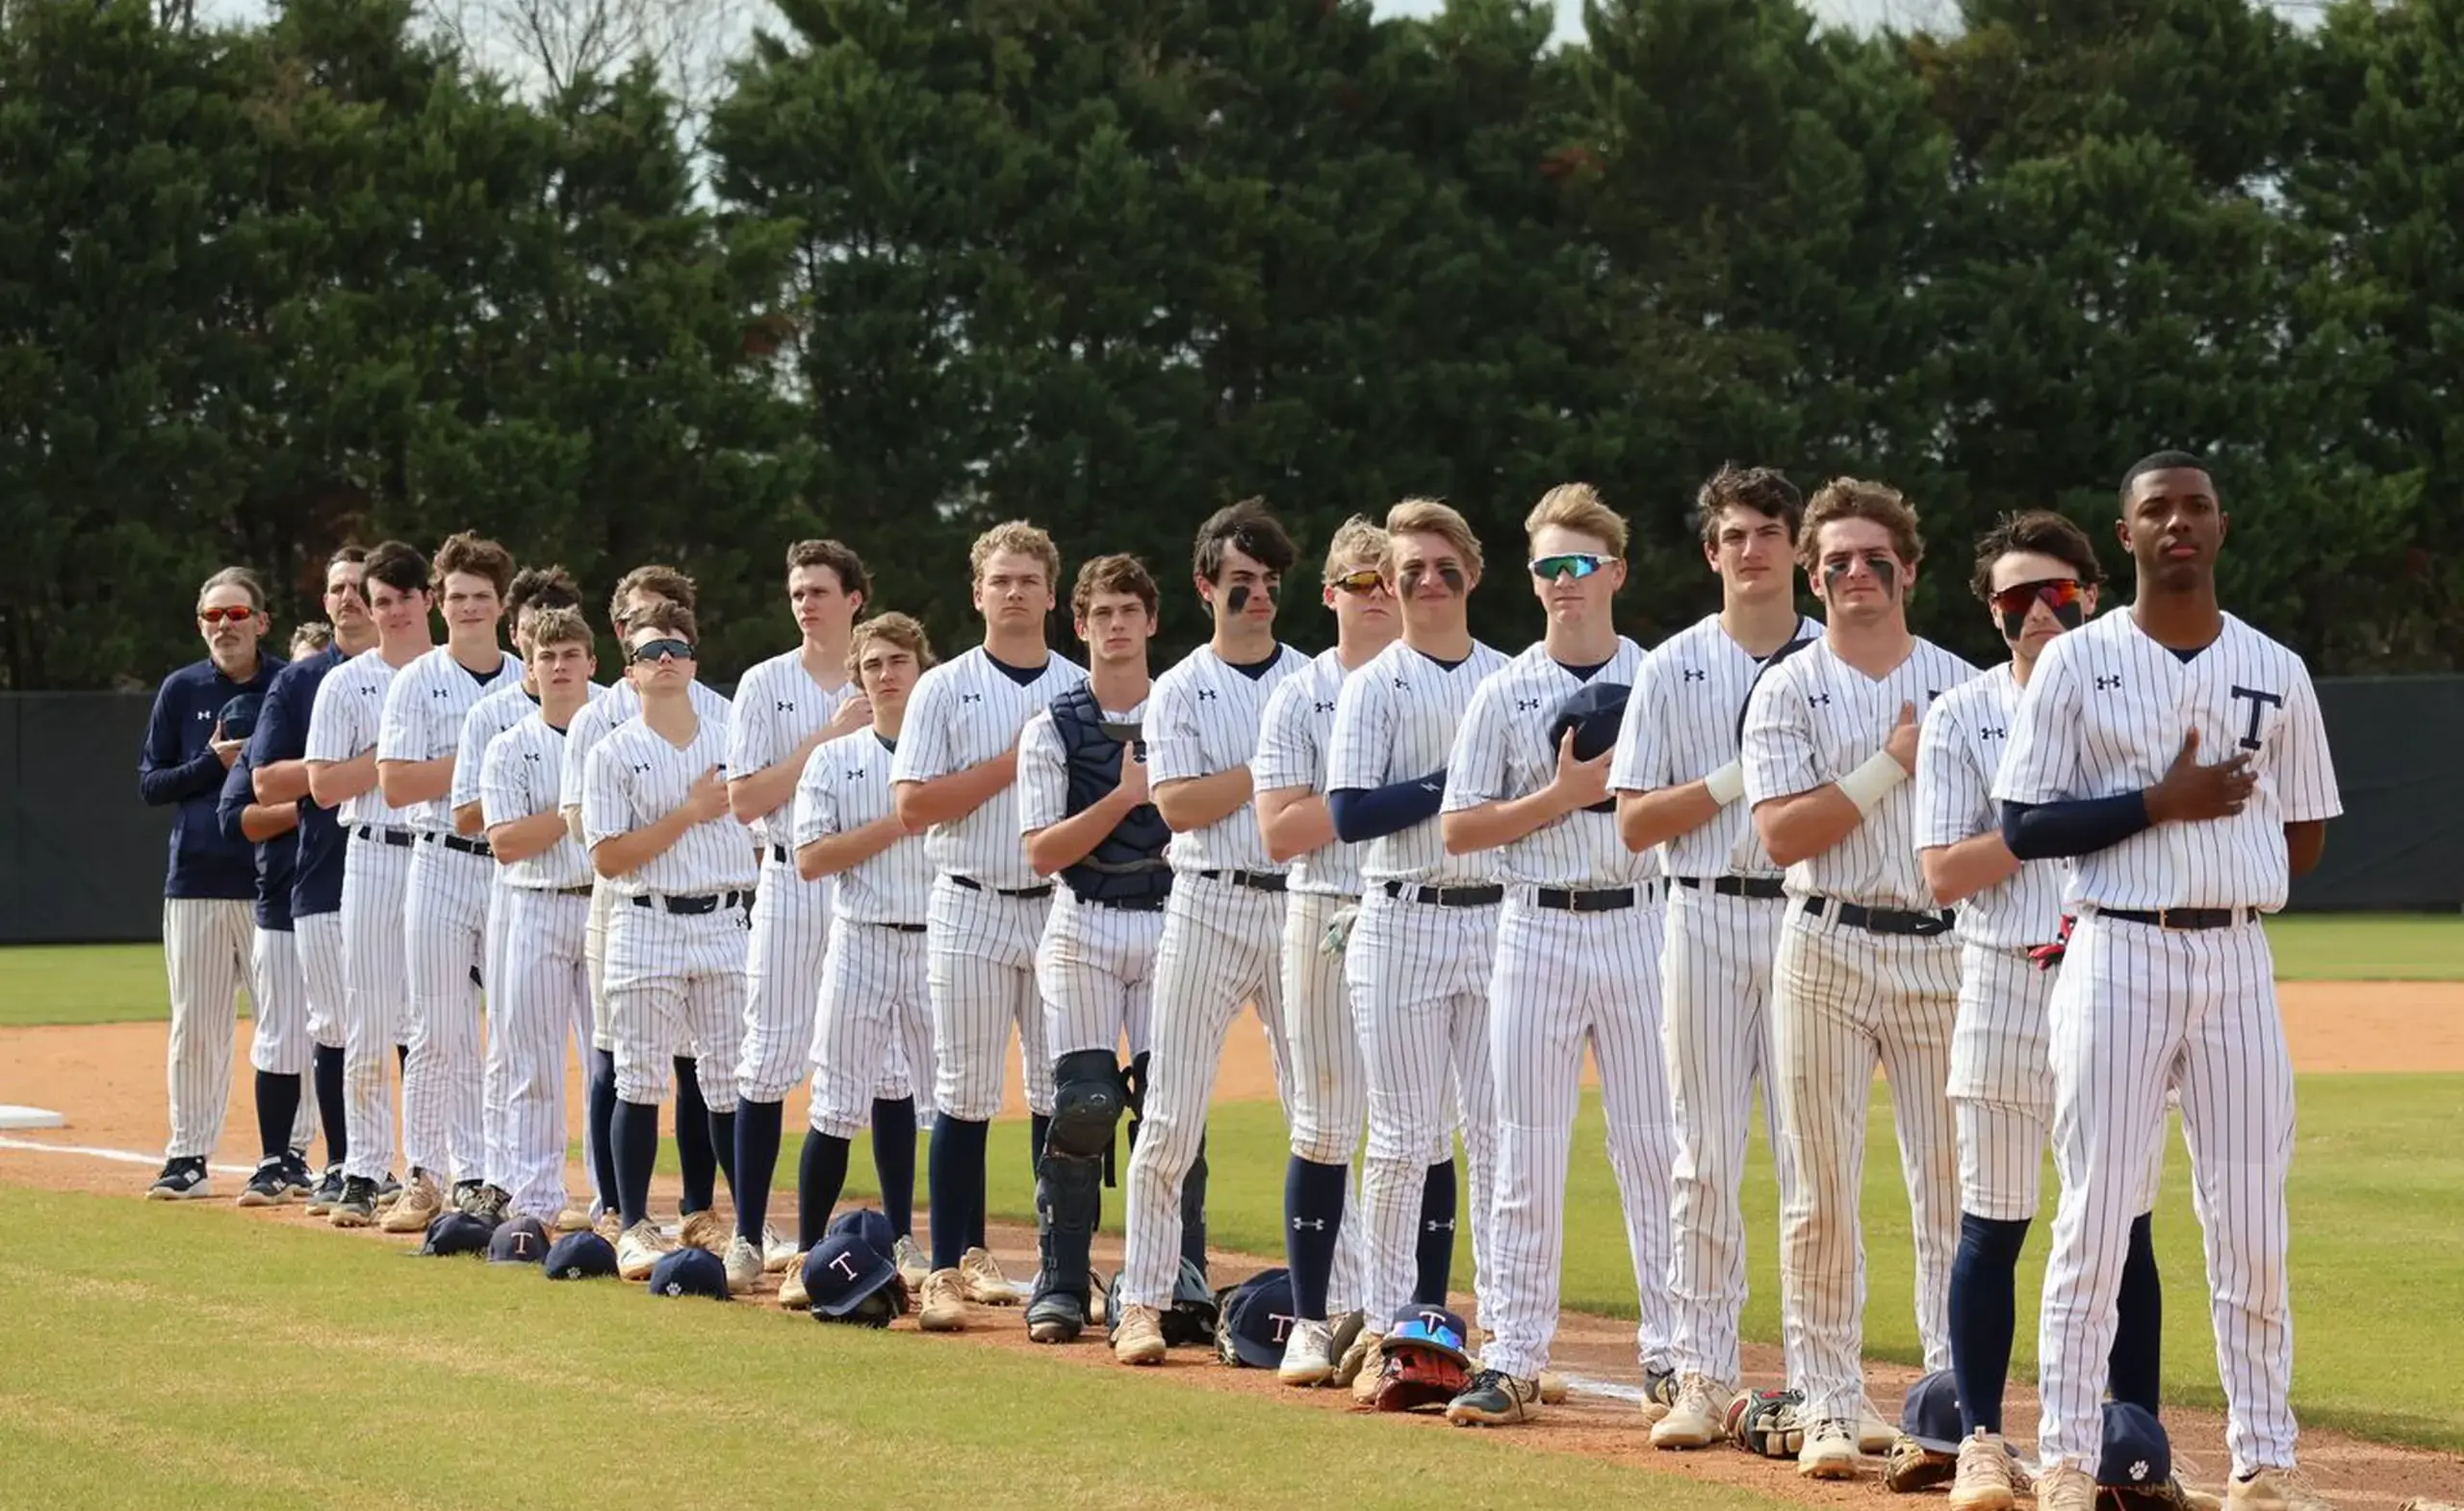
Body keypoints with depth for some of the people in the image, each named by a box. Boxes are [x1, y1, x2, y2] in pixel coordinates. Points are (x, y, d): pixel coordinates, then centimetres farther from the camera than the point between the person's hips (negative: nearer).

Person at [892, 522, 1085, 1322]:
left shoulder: (1083, 691, 10)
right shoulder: (944, 688, 2)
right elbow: (914, 805, -7)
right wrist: (1012, 763, -11)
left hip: (1062, 906, 2)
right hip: (972, 910, -2)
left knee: (1060, 1096, 2)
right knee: (965, 1096, -2)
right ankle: (954, 1266, 1)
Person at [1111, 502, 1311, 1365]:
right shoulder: (1181, 691, 5)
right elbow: (1178, 805, -8)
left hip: (1302, 904, 2)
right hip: (1208, 906, -2)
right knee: (1172, 1115, -3)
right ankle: (1144, 1302, 2)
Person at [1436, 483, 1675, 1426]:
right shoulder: (1506, 693, 6)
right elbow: (1458, 828, 2)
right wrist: (1563, 794, -9)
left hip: (1641, 925, 0)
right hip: (1537, 931, 0)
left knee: (1656, 1150, 0)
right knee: (1527, 1154, 1)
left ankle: (1670, 1357, 4)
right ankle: (1512, 1359, 4)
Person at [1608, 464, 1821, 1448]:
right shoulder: (1673, 667, 7)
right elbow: (1634, 821, 2)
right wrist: (1736, 781, -10)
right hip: (1707, 916, 1)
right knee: (1708, 1154, 1)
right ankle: (1702, 1375, 5)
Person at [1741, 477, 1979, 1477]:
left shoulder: (1962, 686, 10)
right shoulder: (1788, 690, 4)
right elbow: (1782, 833, -8)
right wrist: (1891, 764, -10)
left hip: (1942, 952, 1)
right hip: (1827, 951, -1)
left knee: (1953, 1189, 0)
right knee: (1822, 1191, 0)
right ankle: (1831, 1403, 6)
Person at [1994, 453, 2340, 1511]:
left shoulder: (2276, 672, 10)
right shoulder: (2076, 663, 1)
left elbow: (2304, 841, 15)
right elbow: (2023, 828, -5)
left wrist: (2211, 848, 3)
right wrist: (2160, 803, -14)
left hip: (2238, 959, 3)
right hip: (2116, 957, -2)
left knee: (2252, 1222, 3)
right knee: (2094, 1213, -4)